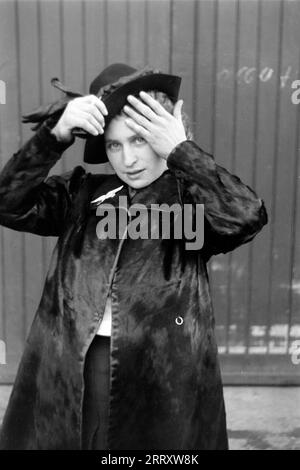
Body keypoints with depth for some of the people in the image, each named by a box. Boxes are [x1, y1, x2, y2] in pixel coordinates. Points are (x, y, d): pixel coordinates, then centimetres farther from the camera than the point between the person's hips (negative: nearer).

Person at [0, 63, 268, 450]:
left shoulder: (192, 197, 0)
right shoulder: (81, 194, 7)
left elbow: (248, 217, -19)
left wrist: (180, 150, -17)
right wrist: (56, 133, -16)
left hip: (163, 373, -2)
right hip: (67, 370, 3)